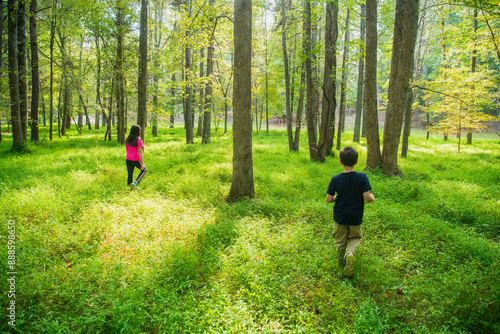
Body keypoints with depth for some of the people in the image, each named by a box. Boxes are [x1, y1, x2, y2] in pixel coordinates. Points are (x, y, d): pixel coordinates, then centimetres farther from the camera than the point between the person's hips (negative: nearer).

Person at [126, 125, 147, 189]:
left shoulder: (128, 140, 4)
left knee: (130, 174, 12)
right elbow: (140, 152, -15)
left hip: (128, 159, 5)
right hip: (136, 160, -5)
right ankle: (135, 183, 1)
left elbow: (127, 150, 12)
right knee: (144, 170, 17)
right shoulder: (138, 140, -13)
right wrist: (142, 163, -14)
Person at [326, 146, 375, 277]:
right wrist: (372, 198, 5)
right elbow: (367, 198, -18)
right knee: (355, 238, 18)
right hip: (356, 218, 0)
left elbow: (328, 199, -12)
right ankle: (350, 253, -9)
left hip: (339, 217, 0)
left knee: (340, 241, 21)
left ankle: (343, 261, 13)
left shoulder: (335, 179, -14)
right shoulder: (362, 177, -16)